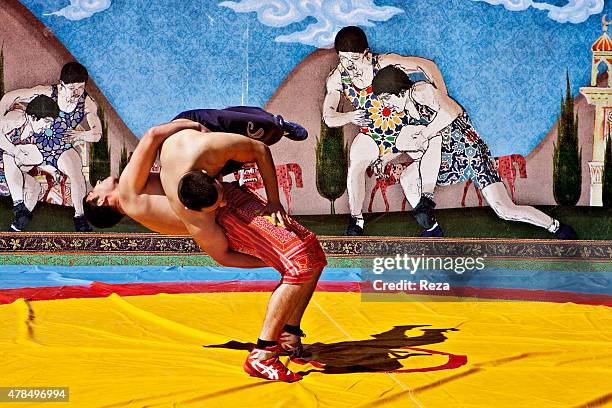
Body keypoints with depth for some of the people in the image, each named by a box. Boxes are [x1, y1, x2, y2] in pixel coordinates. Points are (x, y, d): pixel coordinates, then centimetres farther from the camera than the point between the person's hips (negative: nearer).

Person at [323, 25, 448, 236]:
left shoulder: (384, 63, -16)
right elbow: (329, 118, -8)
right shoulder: (337, 78, -8)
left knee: (434, 138, -29)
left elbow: (427, 65, -12)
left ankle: (423, 204, -22)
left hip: (404, 131, 0)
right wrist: (351, 117, -31)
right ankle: (356, 220, -9)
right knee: (355, 168, -31)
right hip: (371, 137, 0)